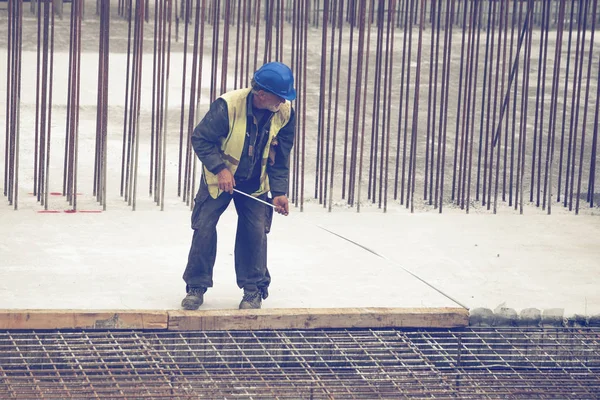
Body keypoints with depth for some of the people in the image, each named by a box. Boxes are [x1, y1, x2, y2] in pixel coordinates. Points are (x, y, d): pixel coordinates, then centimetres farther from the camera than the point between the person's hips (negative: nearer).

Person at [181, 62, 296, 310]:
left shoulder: (285, 113, -18)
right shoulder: (228, 106, -30)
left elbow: (280, 159, -7)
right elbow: (200, 139, -20)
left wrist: (279, 192, -15)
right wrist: (220, 169, -29)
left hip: (255, 184, 2)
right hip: (219, 178, -2)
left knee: (256, 231, -4)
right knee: (204, 228, -5)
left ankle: (254, 290, 10)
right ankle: (196, 287, 9)